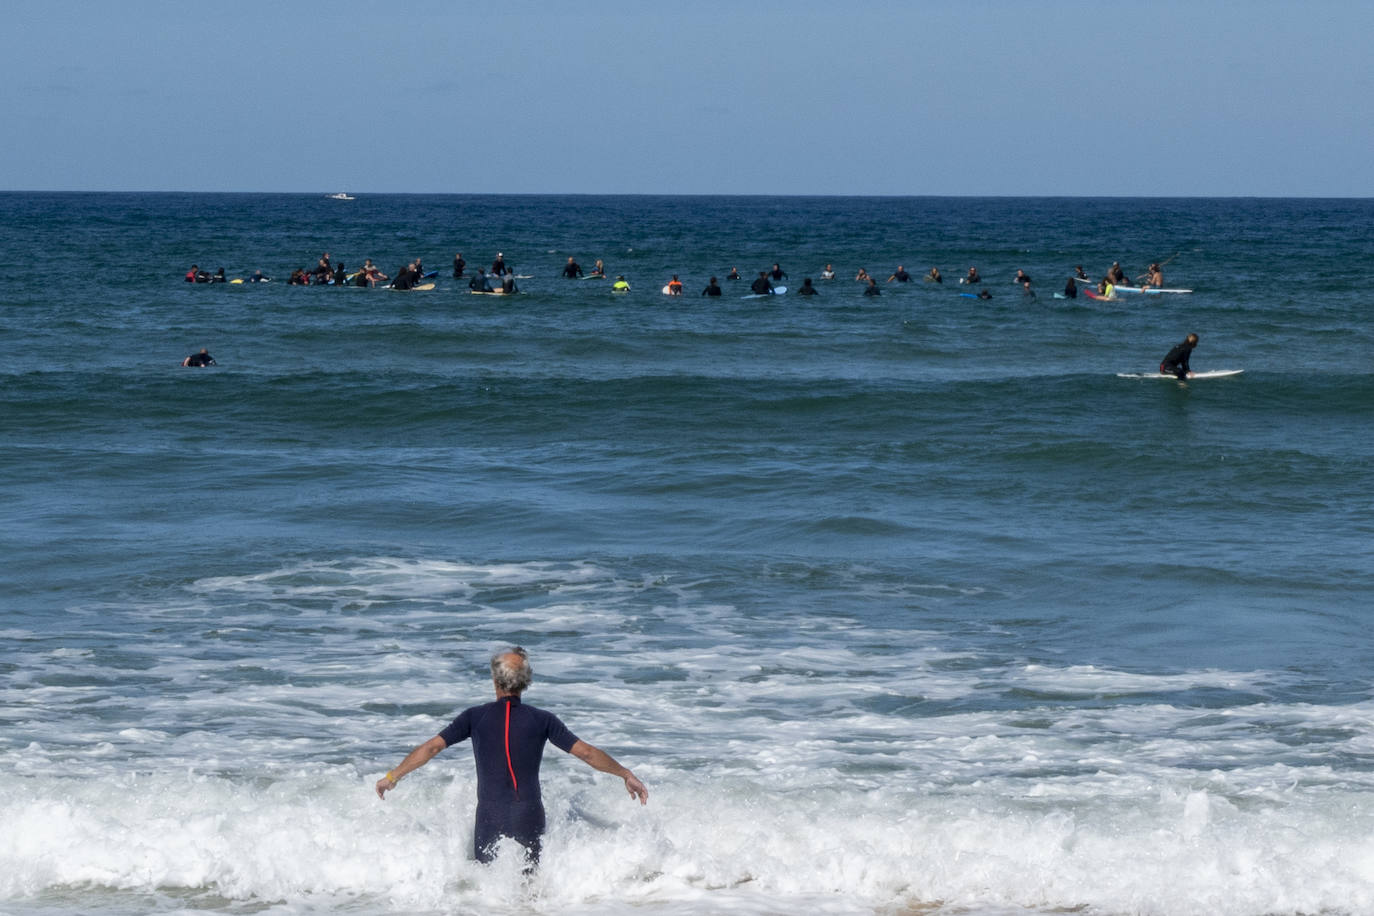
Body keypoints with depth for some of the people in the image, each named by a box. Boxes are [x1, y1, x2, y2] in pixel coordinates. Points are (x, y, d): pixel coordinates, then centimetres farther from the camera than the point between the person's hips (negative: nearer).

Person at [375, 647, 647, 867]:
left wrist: (393, 776, 9)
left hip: (490, 817, 0)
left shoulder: (475, 717, 0)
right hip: (529, 817, 0)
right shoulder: (542, 720, 0)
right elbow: (586, 752, 2)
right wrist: (626, 775, 13)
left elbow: (431, 747, -1)